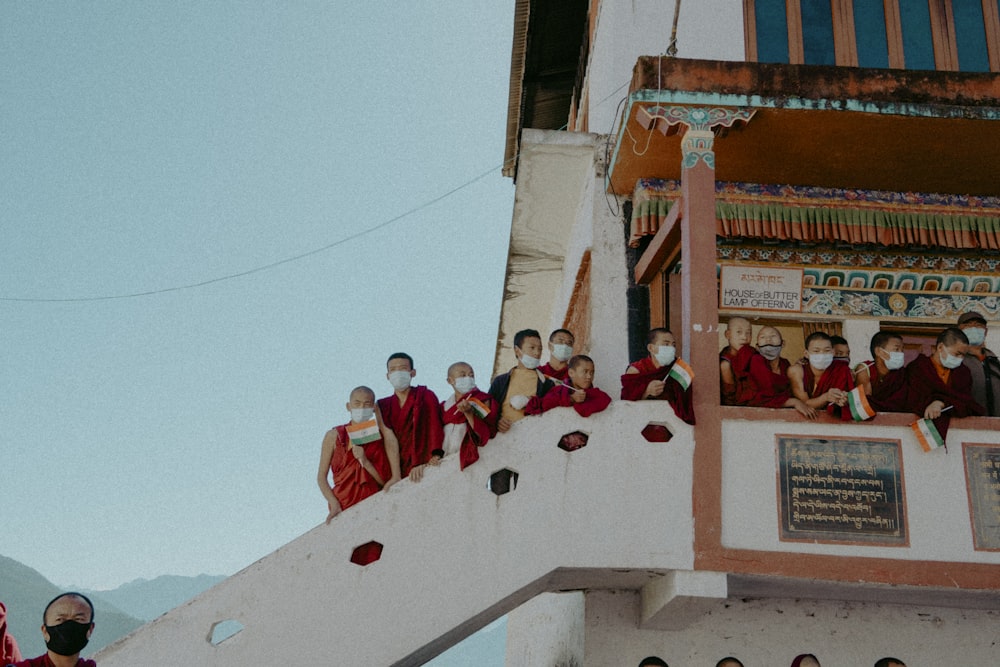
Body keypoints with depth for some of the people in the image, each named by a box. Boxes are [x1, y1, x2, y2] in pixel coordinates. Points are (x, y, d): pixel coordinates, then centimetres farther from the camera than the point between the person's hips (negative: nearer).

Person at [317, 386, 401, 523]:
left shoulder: (383, 435, 6)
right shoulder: (334, 436, 6)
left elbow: (385, 482, 2)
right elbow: (321, 477, 4)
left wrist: (365, 462, -12)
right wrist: (334, 504, -8)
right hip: (343, 507, 0)